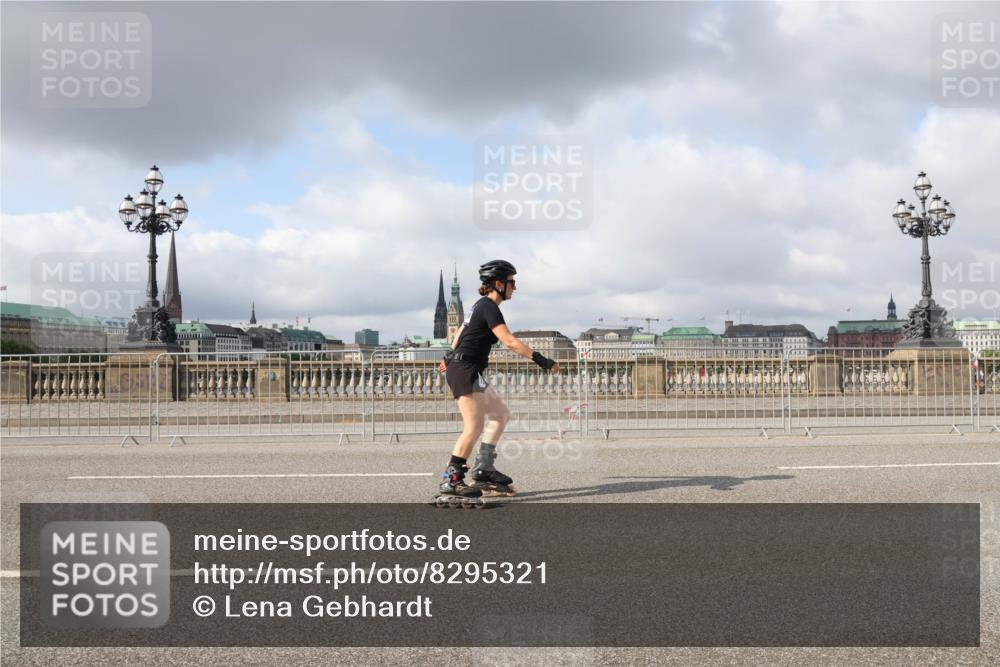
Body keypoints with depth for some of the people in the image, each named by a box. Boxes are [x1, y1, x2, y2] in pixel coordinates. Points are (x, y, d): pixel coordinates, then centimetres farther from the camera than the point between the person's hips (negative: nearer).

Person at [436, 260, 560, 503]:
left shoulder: (481, 305, 16)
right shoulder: (490, 308, -14)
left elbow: (460, 332, 30)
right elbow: (510, 341, -25)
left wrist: (449, 358, 43)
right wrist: (540, 359, -27)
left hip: (464, 370, 10)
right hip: (465, 371, -10)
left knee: (501, 414, 13)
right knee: (474, 427, -14)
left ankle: (483, 469, 13)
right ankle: (451, 480, -11)